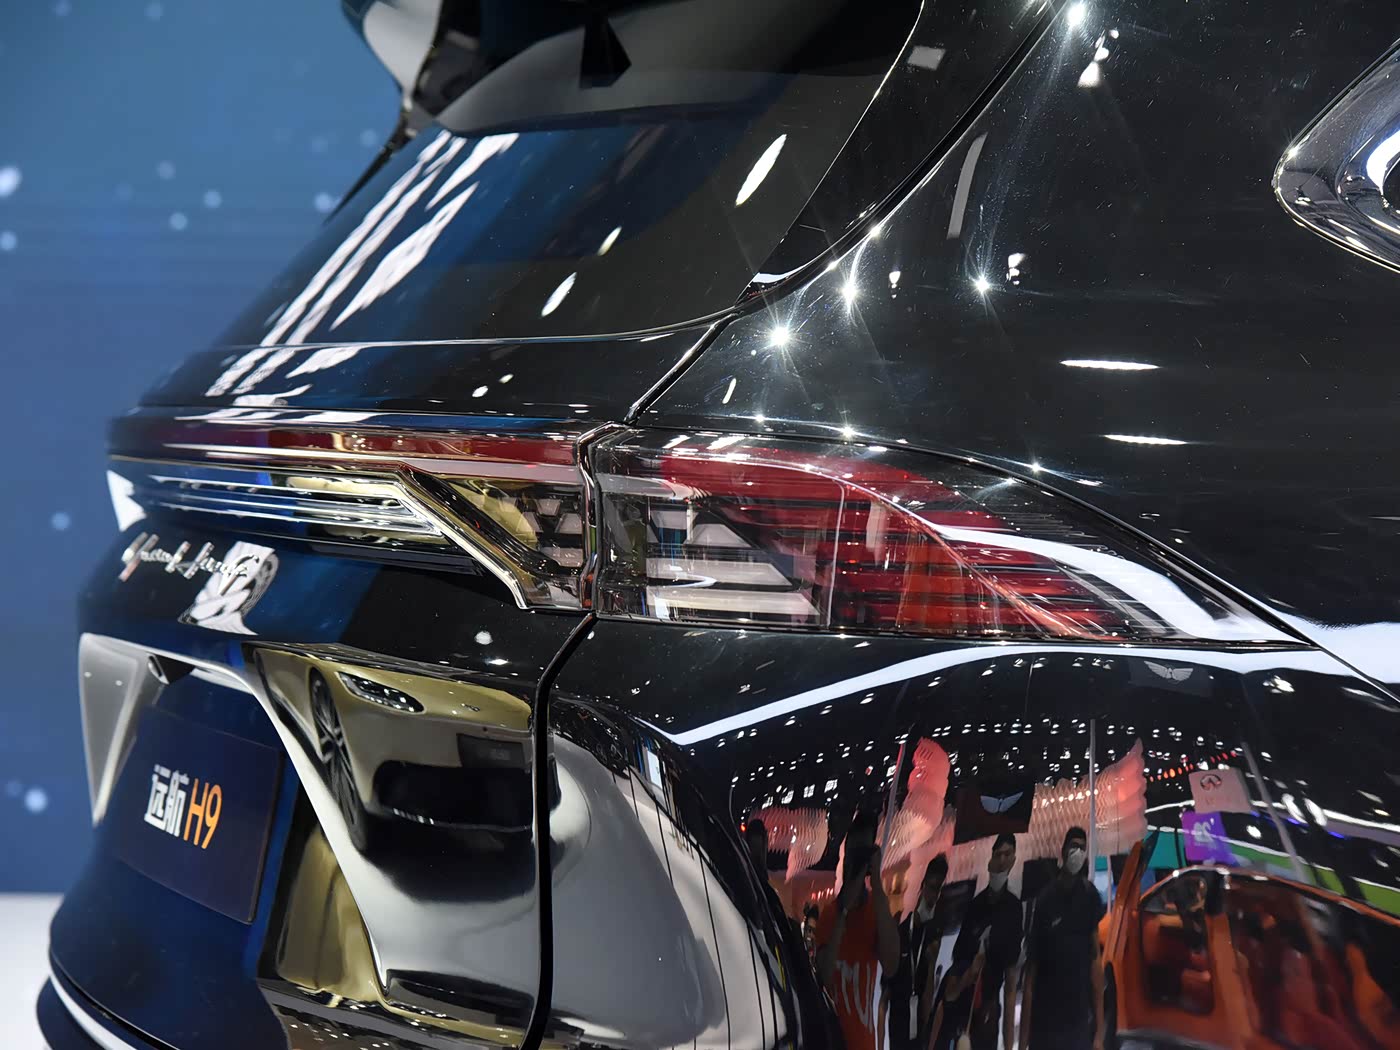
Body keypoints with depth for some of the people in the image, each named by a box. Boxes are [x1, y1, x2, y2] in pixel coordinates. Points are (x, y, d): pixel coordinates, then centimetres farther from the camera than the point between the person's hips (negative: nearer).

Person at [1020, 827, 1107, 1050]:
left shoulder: (1089, 896, 1)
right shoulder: (1045, 899, -2)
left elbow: (1095, 959, 1)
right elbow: (1031, 968, 1)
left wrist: (1099, 1031, -4)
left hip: (1079, 1024, 0)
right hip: (1043, 1025, 0)